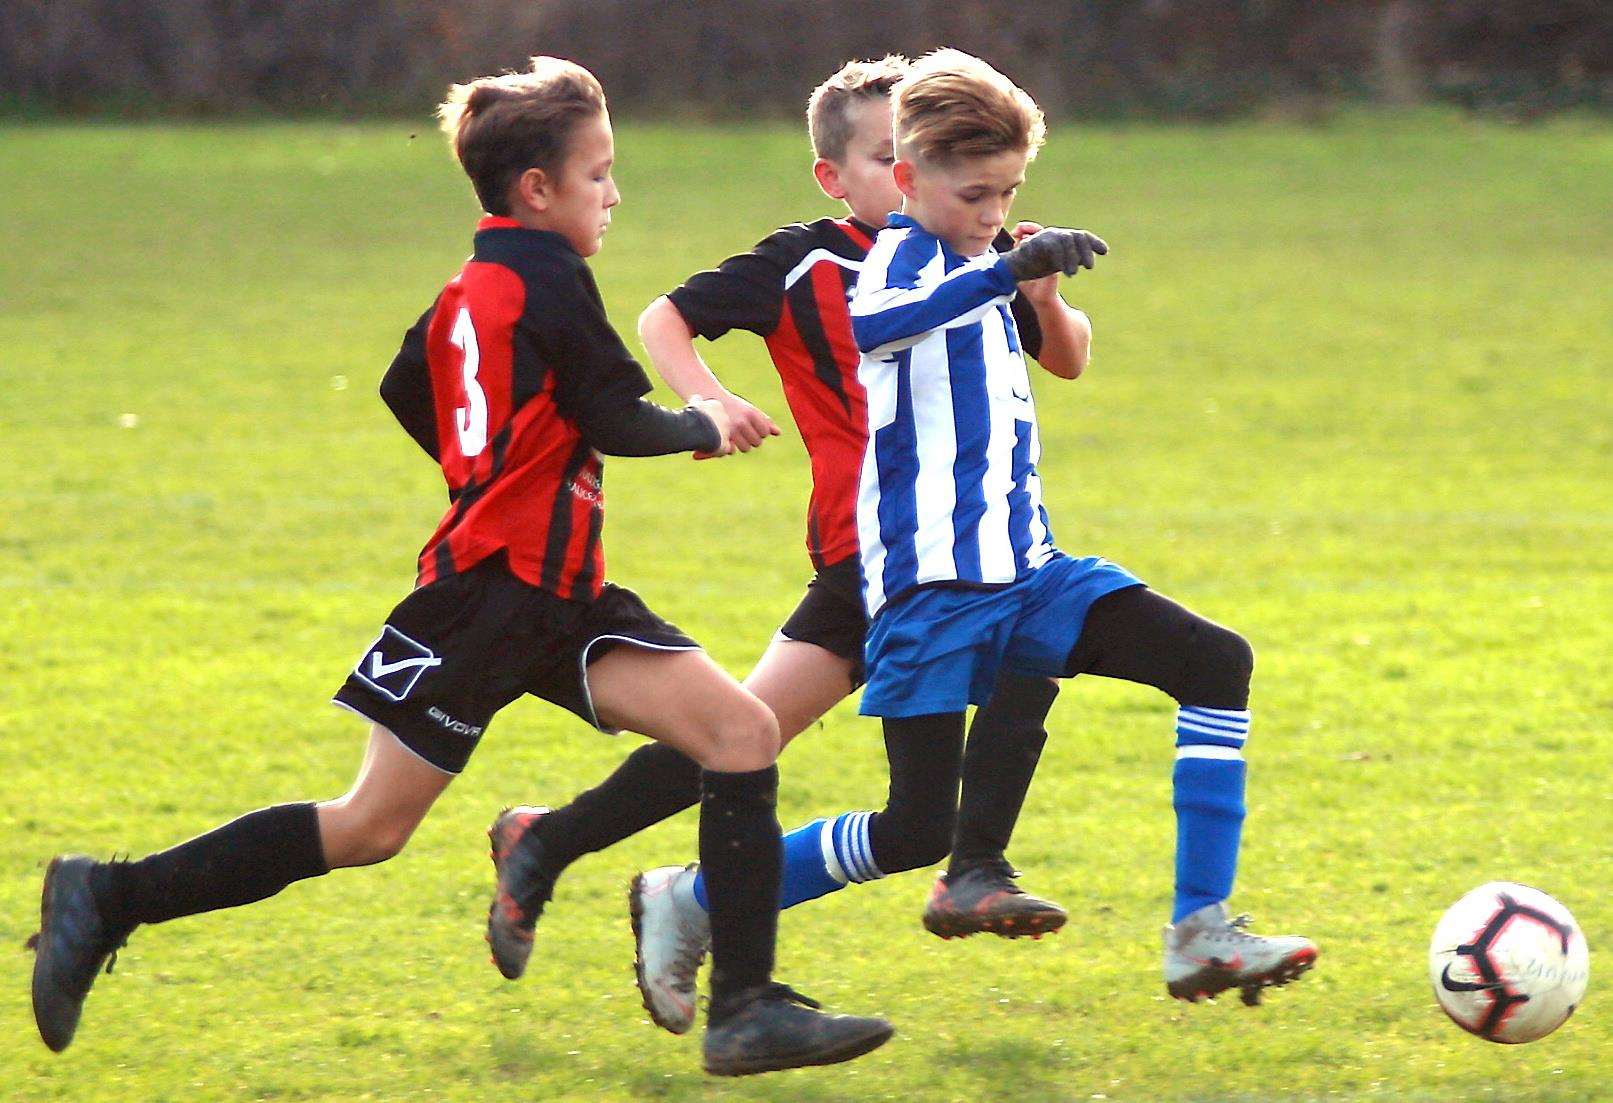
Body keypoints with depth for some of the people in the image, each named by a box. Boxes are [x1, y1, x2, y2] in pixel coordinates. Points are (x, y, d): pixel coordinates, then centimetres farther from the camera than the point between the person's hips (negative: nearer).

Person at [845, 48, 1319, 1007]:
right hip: (930, 589, -8)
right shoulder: (905, 256, -11)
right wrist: (1005, 272, -50)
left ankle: (1200, 932, -14)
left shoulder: (975, 266, 16)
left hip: (1023, 574, 8)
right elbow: (869, 325, -38)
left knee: (1218, 662, -11)